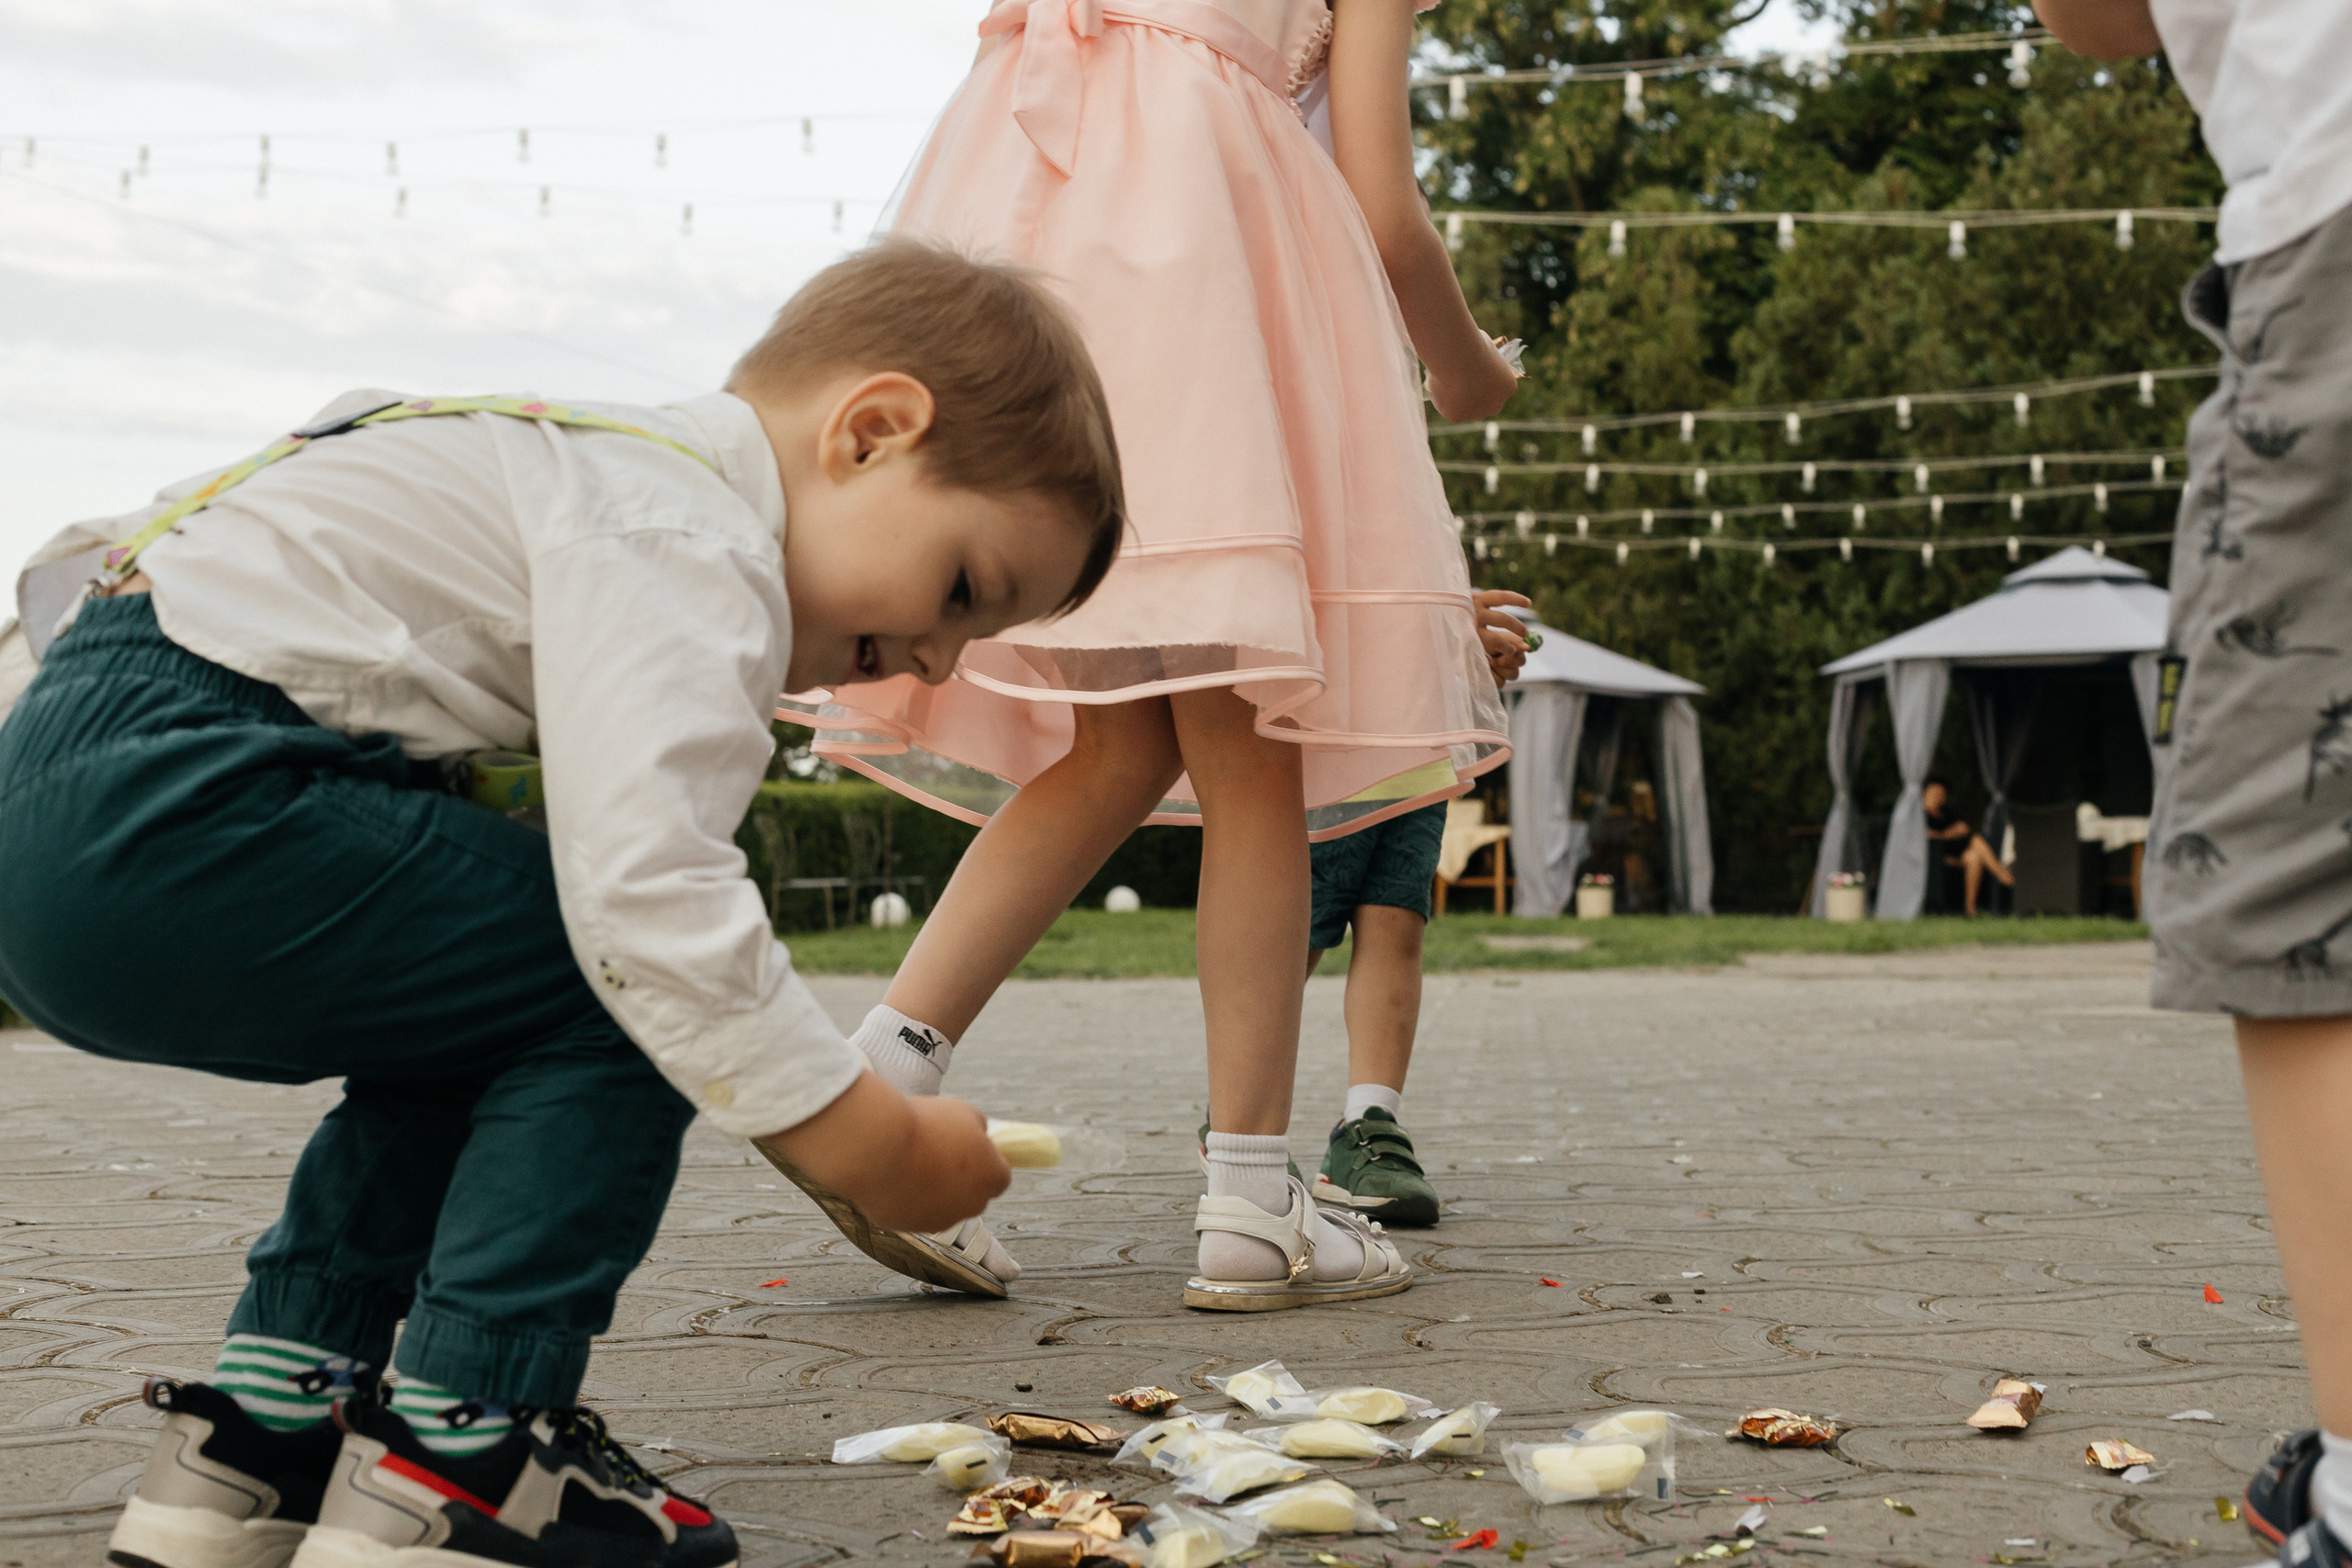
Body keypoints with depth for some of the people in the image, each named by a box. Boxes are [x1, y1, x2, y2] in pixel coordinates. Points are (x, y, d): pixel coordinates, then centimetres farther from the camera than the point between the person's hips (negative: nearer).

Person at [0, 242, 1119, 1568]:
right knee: (631, 995, -10)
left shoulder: (633, 476, 21)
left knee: (479, 1019, 23)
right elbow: (647, 891, -25)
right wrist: (885, 1147, -16)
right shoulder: (689, 547, -13)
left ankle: (263, 1426, 22)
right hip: (162, 807, -11)